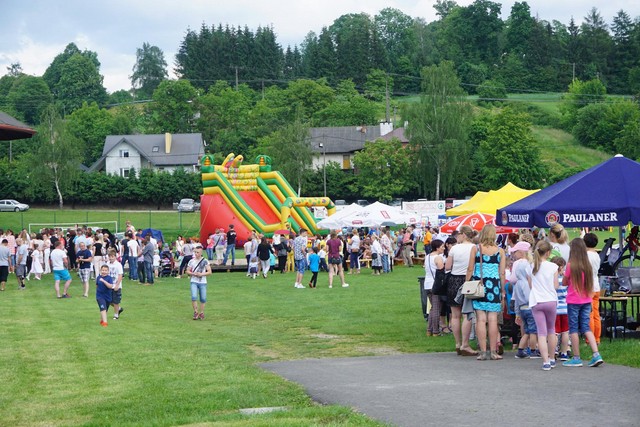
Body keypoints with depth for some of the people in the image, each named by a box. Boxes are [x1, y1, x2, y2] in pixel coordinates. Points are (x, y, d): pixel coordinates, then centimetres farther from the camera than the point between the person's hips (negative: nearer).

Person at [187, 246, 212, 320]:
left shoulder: (205, 261, -1)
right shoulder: (191, 261, 5)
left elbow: (209, 272, -2)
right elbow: (187, 271, 9)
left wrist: (202, 274, -16)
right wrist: (193, 274, -10)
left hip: (203, 282, 0)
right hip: (194, 281, 0)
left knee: (203, 299, 2)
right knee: (194, 297, -16)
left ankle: (201, 313, 17)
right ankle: (195, 312, -2)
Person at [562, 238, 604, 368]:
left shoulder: (571, 265, -13)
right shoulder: (587, 265, 1)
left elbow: (564, 282, -3)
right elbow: (590, 283, 12)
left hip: (573, 301, -5)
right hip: (586, 300, 5)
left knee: (573, 329, 4)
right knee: (586, 328, 10)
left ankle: (576, 358, 7)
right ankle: (596, 355, -1)